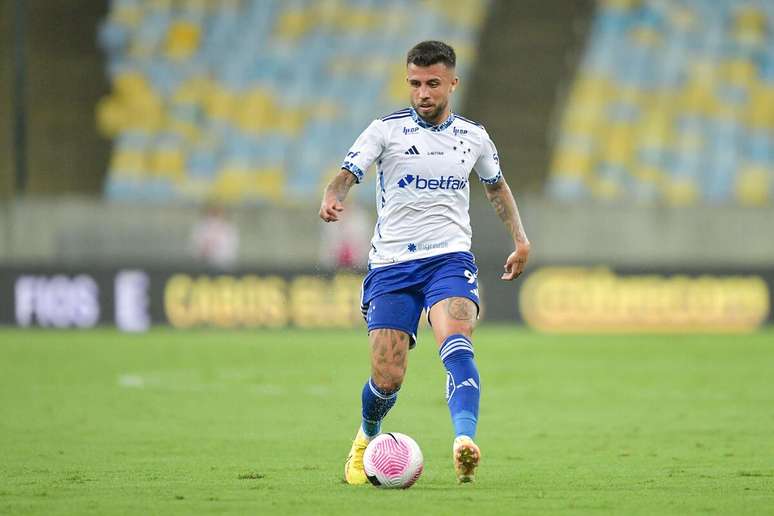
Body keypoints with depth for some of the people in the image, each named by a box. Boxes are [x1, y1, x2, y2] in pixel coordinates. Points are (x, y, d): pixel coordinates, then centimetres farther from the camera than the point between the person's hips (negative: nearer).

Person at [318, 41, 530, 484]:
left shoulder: (473, 136, 10)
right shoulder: (387, 130, 1)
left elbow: (497, 185, 28)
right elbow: (348, 174, -10)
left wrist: (520, 240, 20)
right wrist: (333, 198, -34)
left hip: (450, 259, 1)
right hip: (391, 264, -1)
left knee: (456, 344, -28)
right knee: (388, 378, -5)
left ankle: (465, 443, -45)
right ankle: (367, 439, 28)